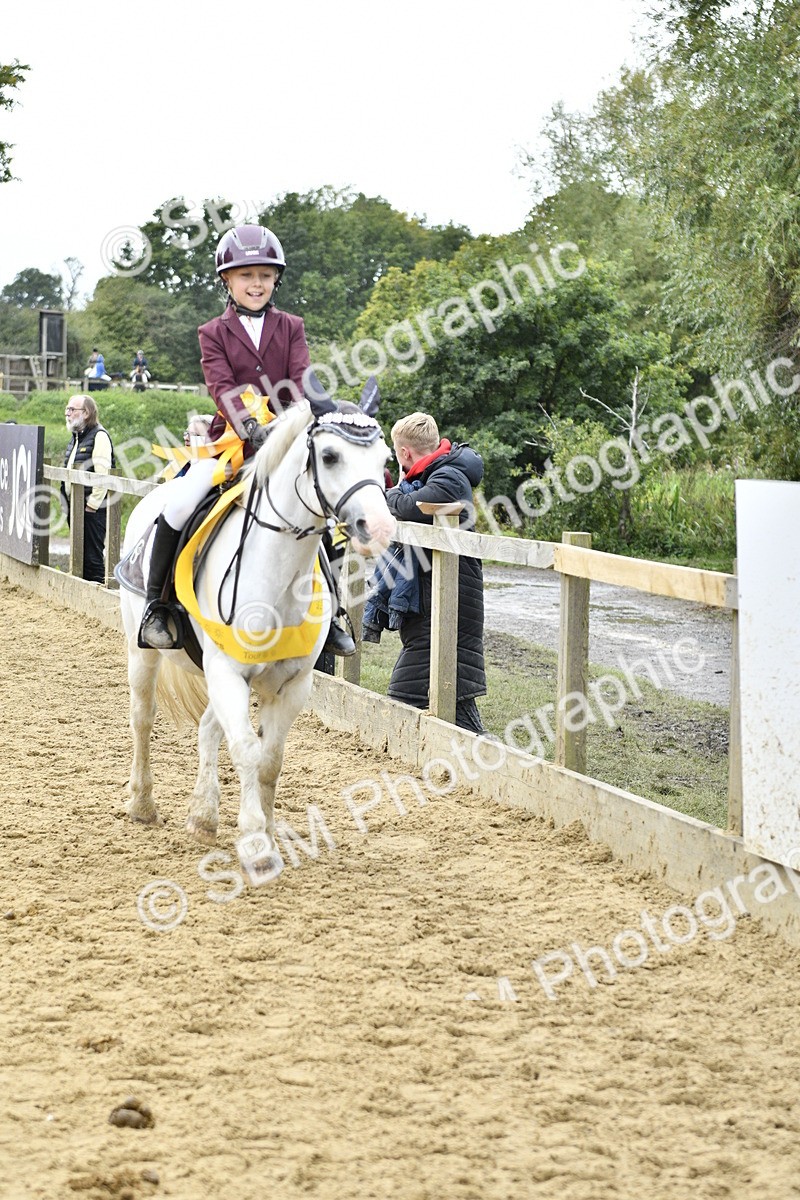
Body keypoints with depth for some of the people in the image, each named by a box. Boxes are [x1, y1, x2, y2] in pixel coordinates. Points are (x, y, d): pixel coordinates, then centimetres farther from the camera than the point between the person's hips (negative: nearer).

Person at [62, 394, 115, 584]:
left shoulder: (99, 436, -12)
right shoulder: (76, 437, 18)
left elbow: (103, 474, -19)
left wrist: (92, 504, -20)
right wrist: (67, 501, 17)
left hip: (92, 509, -9)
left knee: (92, 556, -7)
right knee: (79, 555, 12)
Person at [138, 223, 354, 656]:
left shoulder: (291, 328, 10)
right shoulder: (214, 333, 4)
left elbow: (301, 379, -4)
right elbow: (222, 386, -11)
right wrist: (250, 424, -30)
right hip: (231, 436, -2)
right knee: (179, 505, -21)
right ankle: (156, 605, -8)